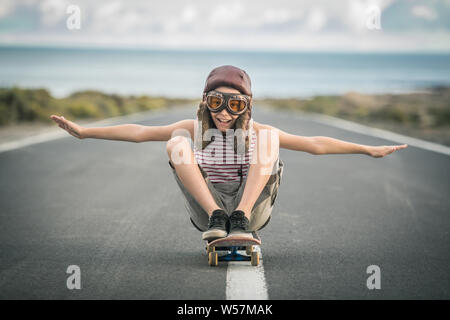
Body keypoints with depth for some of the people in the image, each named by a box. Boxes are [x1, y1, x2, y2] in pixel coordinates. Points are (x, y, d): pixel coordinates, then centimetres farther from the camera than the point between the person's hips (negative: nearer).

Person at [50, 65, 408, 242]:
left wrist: (369, 149, 0)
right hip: (205, 206, 1)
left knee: (269, 139, -19)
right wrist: (84, 131, -6)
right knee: (177, 139, -18)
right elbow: (138, 132, 1)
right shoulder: (195, 128, 7)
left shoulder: (257, 131, 5)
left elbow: (315, 144, 4)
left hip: (253, 206, 0)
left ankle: (241, 219, -32)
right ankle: (217, 219, -30)